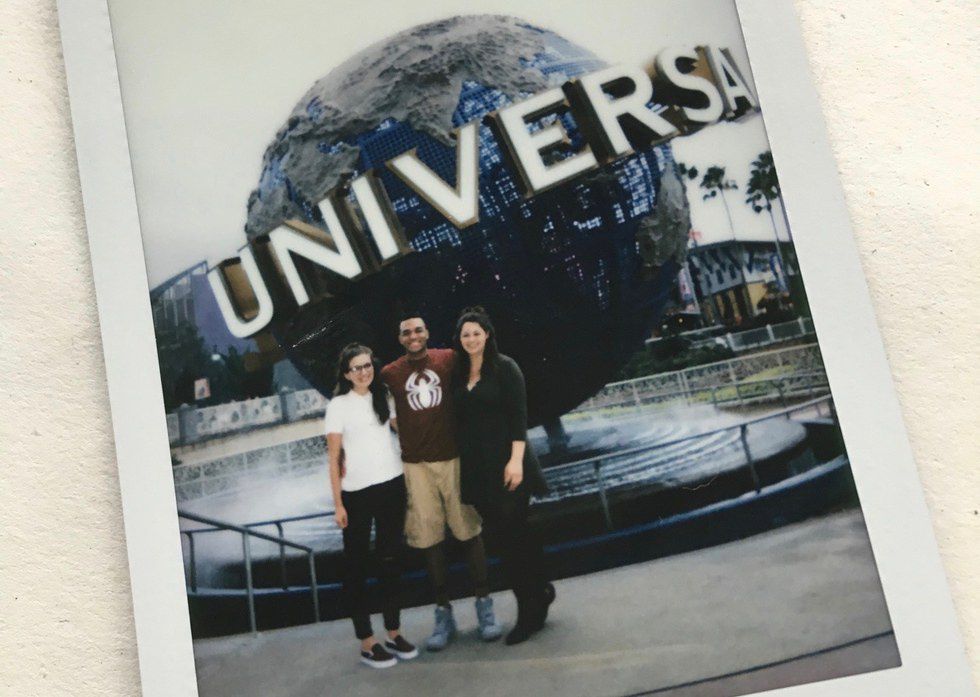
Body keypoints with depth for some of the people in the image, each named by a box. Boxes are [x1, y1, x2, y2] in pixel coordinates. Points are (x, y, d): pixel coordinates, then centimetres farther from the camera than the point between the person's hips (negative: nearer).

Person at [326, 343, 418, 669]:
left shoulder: (383, 397, 7)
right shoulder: (339, 406, -5)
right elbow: (334, 458, -6)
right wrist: (338, 504, -9)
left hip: (392, 487, 5)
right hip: (357, 494, -5)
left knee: (390, 559, 11)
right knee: (357, 564, 3)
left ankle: (393, 632, 21)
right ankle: (367, 642, 8)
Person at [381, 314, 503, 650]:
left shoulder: (449, 359, 1)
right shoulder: (390, 374, 4)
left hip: (453, 457, -1)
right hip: (416, 464, 1)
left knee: (469, 531, 1)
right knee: (429, 538, 4)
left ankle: (484, 606, 13)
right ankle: (443, 613, 14)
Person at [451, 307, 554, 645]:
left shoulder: (504, 367, -6)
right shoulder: (458, 373, 10)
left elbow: (519, 415, -12)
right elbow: (459, 419, 12)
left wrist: (516, 459, -19)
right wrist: (462, 461, 10)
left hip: (505, 463, -6)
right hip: (476, 468, 6)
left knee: (513, 532, -4)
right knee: (504, 534, 11)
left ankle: (531, 611, 5)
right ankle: (540, 593, 26)